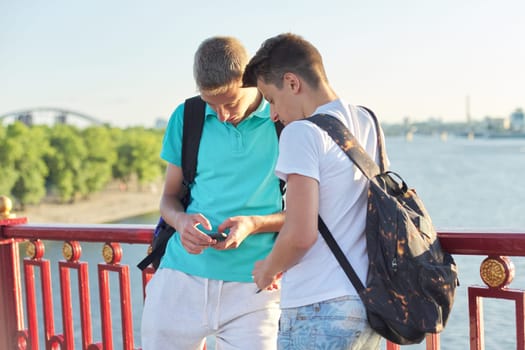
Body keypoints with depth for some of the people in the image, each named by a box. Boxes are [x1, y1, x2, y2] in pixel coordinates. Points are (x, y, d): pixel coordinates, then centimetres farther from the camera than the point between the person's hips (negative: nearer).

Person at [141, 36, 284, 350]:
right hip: (181, 278, 3)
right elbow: (169, 197, 14)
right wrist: (181, 220, -9)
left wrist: (254, 224, -15)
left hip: (253, 286, -2)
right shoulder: (186, 117, 6)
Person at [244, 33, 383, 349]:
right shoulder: (367, 123, 10)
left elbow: (301, 234, -21)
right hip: (371, 304, 8)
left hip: (319, 310, -8)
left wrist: (269, 269, -1)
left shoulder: (302, 133, -14)